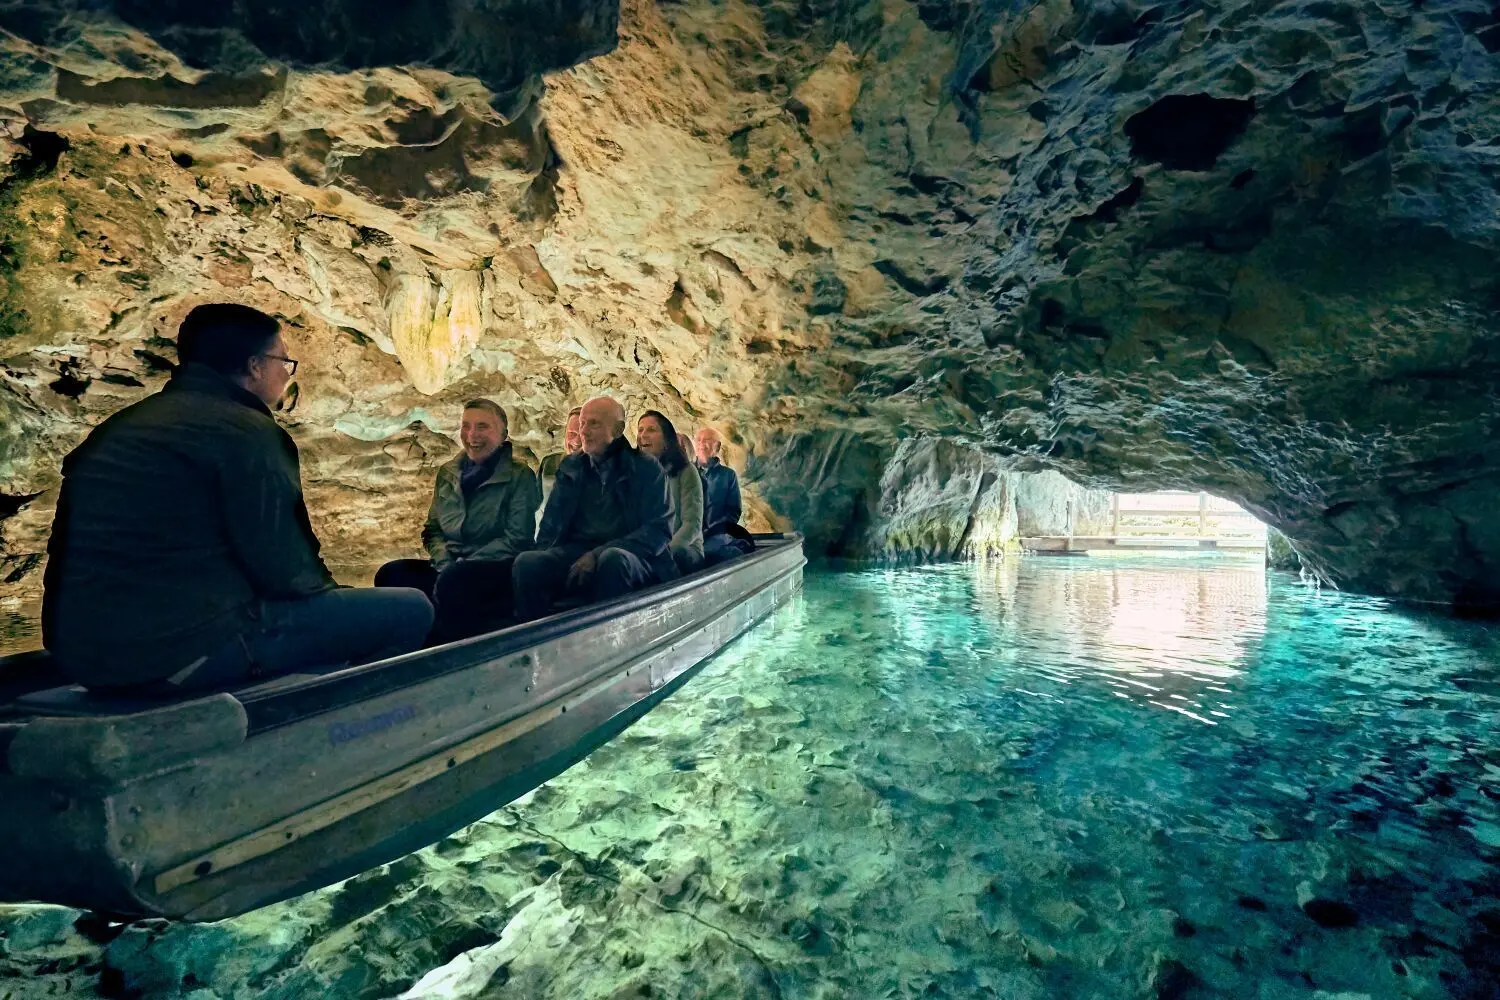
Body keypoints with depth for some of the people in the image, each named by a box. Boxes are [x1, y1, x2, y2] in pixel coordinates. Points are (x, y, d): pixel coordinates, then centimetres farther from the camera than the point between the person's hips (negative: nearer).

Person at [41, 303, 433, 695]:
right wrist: (329, 591, 6)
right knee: (409, 611, -6)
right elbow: (281, 567, -16)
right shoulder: (245, 432, -12)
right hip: (188, 651, -10)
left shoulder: (118, 426, 15)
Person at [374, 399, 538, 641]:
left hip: (497, 571, -5)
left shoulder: (519, 477, -1)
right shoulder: (447, 473, 15)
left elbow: (517, 539, -9)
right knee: (392, 574, -21)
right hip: (450, 568, 5)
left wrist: (459, 567, -15)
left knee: (453, 580, -36)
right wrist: (445, 563, -7)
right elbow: (432, 530, 16)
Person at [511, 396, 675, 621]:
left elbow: (659, 528, -5)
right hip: (575, 552, 3)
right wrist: (544, 555, -8)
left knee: (613, 560, -38)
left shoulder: (647, 468, 5)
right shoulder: (570, 467, 17)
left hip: (626, 557, -3)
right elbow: (552, 524, 16)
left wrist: (600, 554, -17)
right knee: (527, 562, -27)